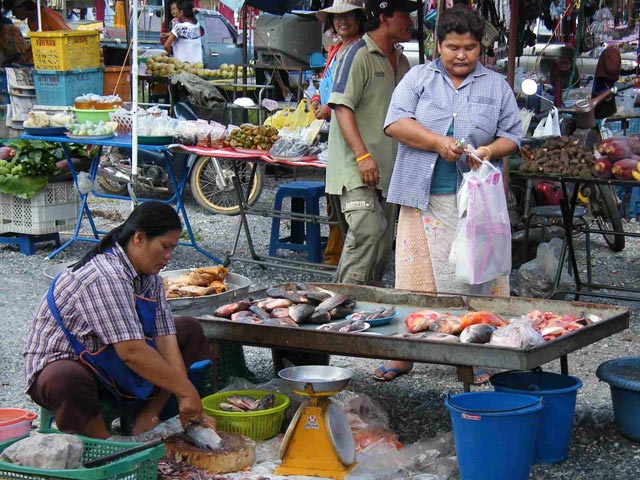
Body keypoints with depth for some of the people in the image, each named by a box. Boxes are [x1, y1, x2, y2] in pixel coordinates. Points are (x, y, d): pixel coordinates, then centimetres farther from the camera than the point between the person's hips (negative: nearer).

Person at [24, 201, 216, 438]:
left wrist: (187, 404, -14)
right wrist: (185, 390, -29)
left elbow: (165, 339, -5)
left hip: (110, 367, 9)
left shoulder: (149, 276, 1)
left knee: (190, 330, 5)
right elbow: (132, 352, -35)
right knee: (64, 381, -44)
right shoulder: (104, 276, -29)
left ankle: (147, 416, -5)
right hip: (61, 364, -9)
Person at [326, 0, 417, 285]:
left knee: (383, 240, 9)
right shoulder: (358, 56, -10)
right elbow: (342, 108, -17)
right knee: (367, 232, -18)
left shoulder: (400, 62, 16)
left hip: (387, 168, 9)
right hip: (356, 168, -9)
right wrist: (362, 154, -26)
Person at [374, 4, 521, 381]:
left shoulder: (496, 86, 14)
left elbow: (512, 136, 12)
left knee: (476, 276, -2)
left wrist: (490, 150, -10)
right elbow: (396, 123, -2)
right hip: (424, 197, 0)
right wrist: (438, 141, -15)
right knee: (415, 278, 0)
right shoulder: (418, 78, 10)